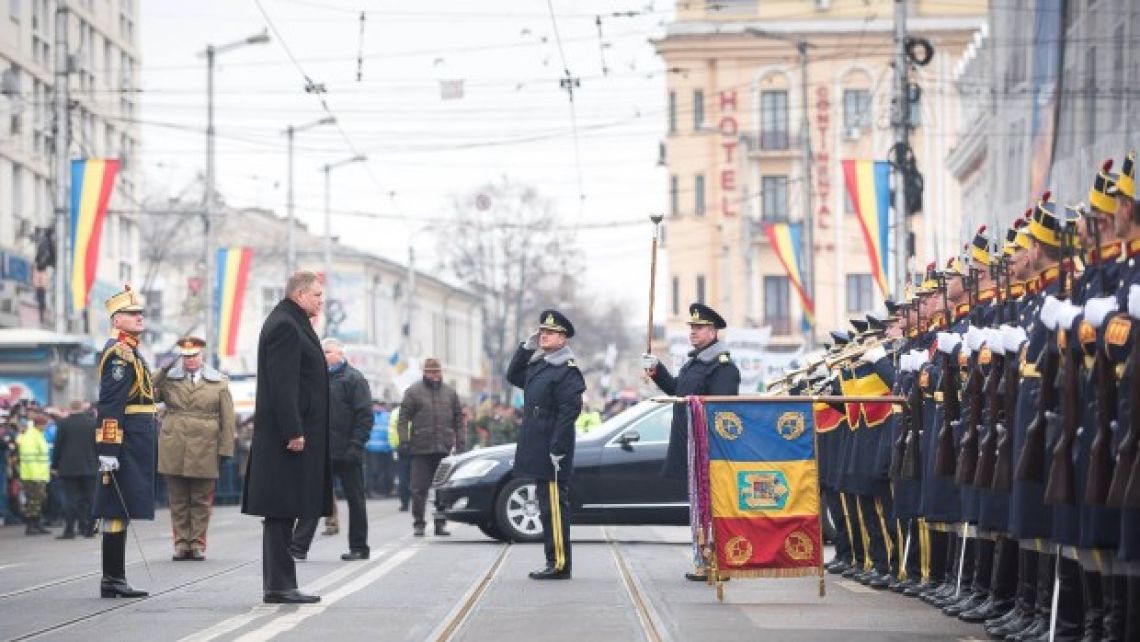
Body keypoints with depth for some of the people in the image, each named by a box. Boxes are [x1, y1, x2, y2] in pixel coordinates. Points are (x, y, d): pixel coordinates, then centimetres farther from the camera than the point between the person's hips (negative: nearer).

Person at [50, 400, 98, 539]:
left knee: (71, 500, -2)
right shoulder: (93, 422, 1)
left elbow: (58, 445, -3)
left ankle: (69, 530, -8)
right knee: (88, 499, 7)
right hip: (89, 468, 2)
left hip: (69, 468, -2)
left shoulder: (63, 423, -4)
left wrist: (55, 466, 3)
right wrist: (98, 463, 12)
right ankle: (89, 529, 6)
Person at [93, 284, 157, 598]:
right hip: (125, 444, -10)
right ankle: (112, 580, -7)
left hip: (135, 444, 10)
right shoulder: (120, 353, -13)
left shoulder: (129, 351, 19)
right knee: (118, 511, -8)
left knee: (120, 511, 10)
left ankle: (114, 580, 13)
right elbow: (109, 406, -20)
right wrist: (108, 450, -24)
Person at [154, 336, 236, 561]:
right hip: (173, 450, 1)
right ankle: (181, 543, 9)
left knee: (201, 501, 3)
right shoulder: (168, 380, 10)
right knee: (178, 500, 4)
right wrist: (163, 370, -9)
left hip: (204, 451, -1)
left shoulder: (219, 382, 9)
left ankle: (198, 544, 9)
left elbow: (227, 419, 6)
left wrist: (225, 448, -1)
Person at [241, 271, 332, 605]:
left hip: (294, 432, 10)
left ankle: (281, 585, 12)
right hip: (289, 434, -10)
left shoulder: (292, 324, 19)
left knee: (283, 513, 10)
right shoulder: (284, 326, -13)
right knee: (281, 512, -8)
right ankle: (278, 586, -7)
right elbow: (281, 384, -20)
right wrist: (293, 432, -23)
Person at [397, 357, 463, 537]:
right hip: (421, 449, -3)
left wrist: (460, 443, 8)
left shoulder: (450, 392, 14)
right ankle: (418, 523, 6)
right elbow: (403, 419, 0)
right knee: (419, 488, -2)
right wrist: (404, 441, -9)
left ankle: (441, 522, 9)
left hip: (444, 449, 3)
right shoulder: (413, 392, 4)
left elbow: (458, 419, 16)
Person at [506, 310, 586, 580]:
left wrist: (557, 450, -23)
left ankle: (560, 564, -5)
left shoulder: (567, 371, -13)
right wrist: (526, 348, 14)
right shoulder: (538, 365, 16)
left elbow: (570, 411, -19)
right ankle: (554, 563, 19)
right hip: (538, 452, 10)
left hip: (553, 454, -10)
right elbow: (513, 376, 28)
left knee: (554, 507, -8)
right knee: (548, 507, 13)